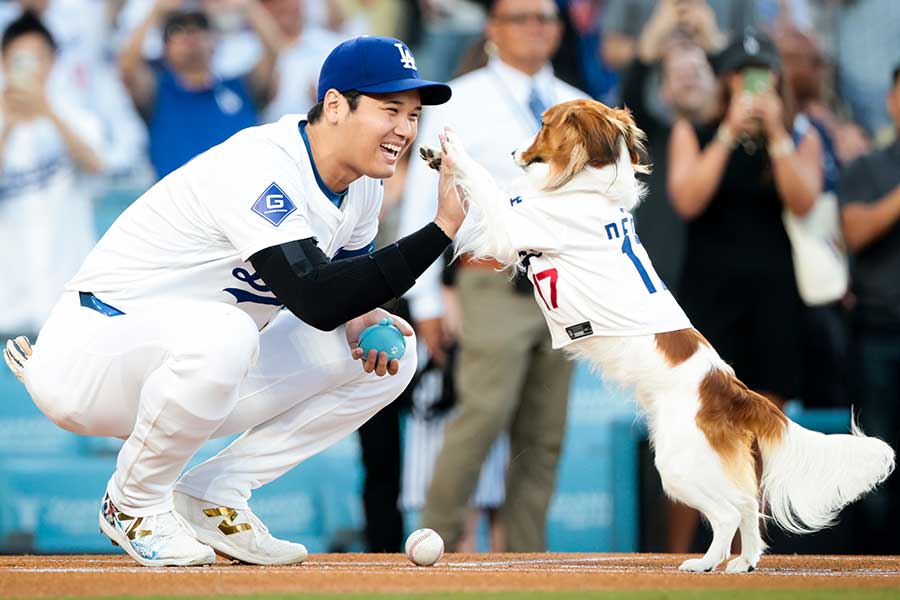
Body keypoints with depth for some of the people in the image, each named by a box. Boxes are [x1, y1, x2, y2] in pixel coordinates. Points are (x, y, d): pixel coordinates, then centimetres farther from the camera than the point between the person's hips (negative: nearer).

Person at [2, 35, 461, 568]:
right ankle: (134, 504, -13)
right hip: (90, 353, -9)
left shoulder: (362, 183, 1)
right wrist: (442, 228, -37)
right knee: (220, 333, -41)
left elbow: (341, 283, 16)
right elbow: (315, 300, -37)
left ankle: (211, 496, 2)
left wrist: (363, 317, -10)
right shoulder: (259, 169, -27)